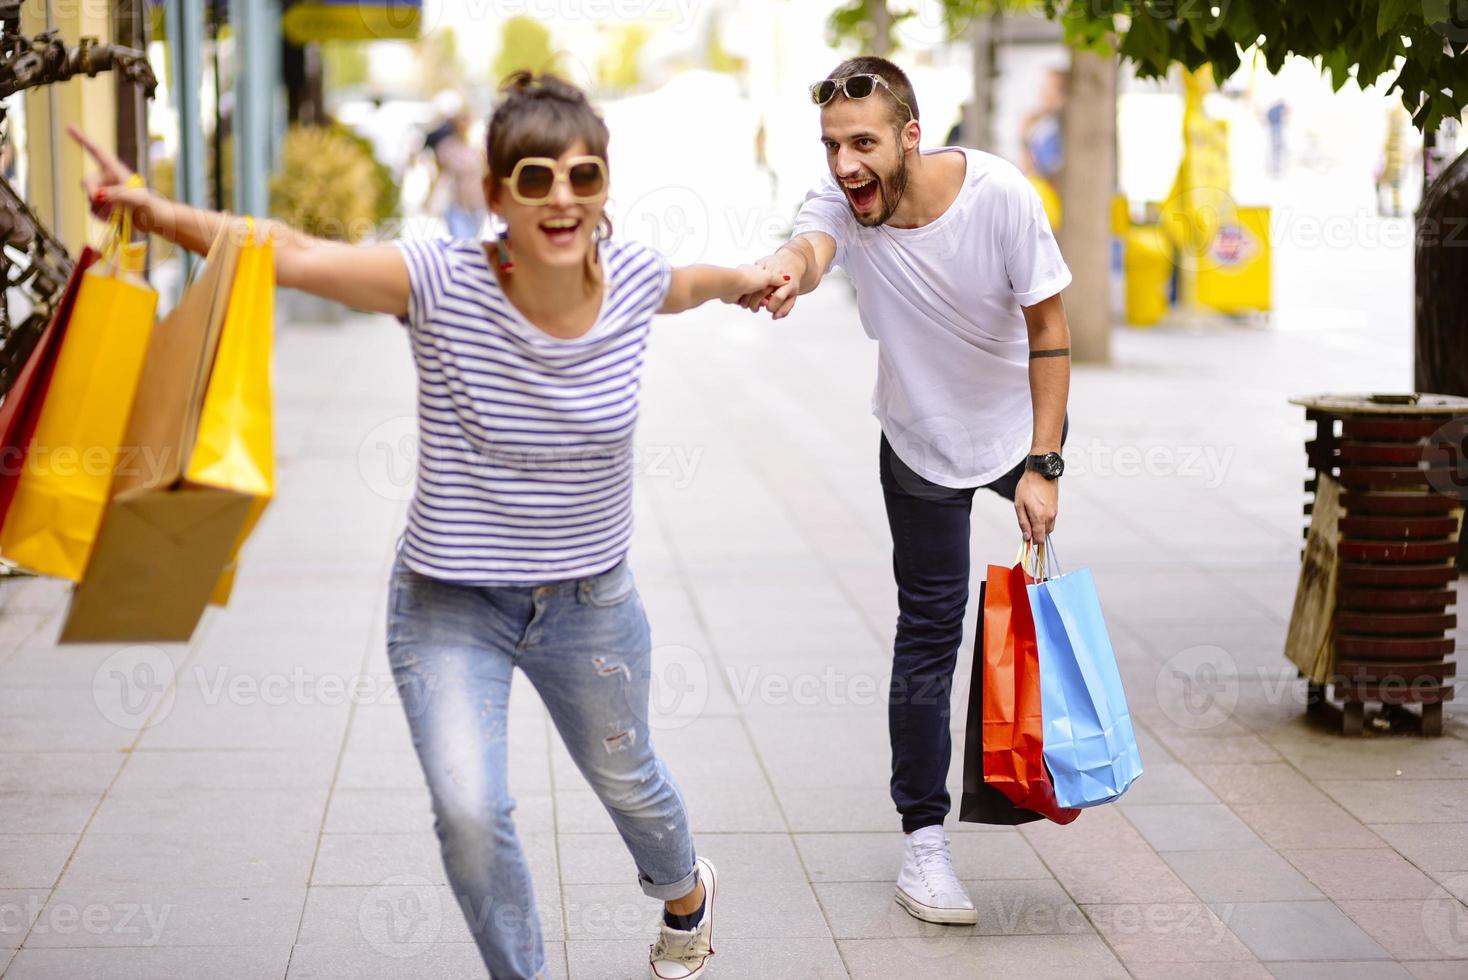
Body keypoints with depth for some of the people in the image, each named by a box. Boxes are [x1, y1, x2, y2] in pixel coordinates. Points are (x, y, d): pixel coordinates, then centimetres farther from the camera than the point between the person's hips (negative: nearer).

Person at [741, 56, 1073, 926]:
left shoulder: (999, 194, -28)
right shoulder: (840, 204, -26)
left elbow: (1048, 329, -19)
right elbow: (808, 248, -50)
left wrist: (1043, 464, -21)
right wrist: (780, 275, -75)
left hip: (1019, 426, 1)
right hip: (921, 445, 0)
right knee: (930, 633, -1)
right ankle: (924, 838, 8)